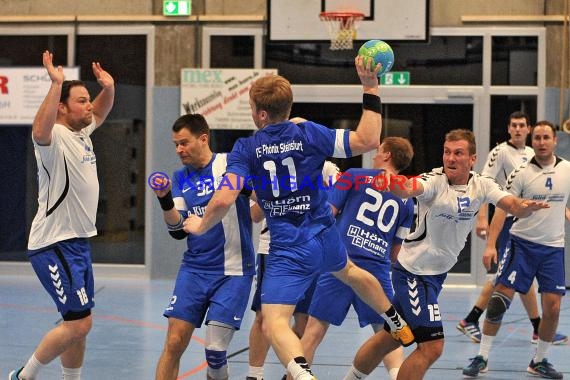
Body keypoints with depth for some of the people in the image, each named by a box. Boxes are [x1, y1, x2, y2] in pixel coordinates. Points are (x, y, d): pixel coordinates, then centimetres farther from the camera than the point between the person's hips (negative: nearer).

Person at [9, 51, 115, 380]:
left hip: (79, 242, 9)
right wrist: (56, 84, -43)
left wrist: (109, 88, 12)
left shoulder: (81, 133, 11)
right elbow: (40, 131, -40)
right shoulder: (55, 137, -15)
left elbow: (100, 113, 32)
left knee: (79, 325, 12)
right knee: (79, 322, -12)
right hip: (54, 244, -9)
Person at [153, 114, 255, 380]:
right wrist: (165, 201, -15)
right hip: (194, 269, 4)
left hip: (233, 271, -4)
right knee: (174, 343, -5)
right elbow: (177, 230, 2)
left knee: (215, 350, -9)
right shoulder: (181, 178, 9)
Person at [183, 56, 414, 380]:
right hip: (326, 240, 5)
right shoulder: (309, 133, -7)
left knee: (274, 323, -9)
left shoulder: (246, 149, -11)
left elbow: (223, 200, -20)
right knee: (349, 271, 38)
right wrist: (371, 89, -4)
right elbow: (368, 140, -9)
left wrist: (201, 226, 1)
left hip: (289, 251, -5)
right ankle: (398, 323, 58)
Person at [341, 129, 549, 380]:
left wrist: (526, 207, -39)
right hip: (414, 271, -7)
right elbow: (408, 189, -41)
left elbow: (514, 206, -15)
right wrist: (391, 183, -65)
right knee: (431, 347, -14)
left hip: (437, 273, 7)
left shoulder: (482, 186, -3)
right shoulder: (435, 181, -21)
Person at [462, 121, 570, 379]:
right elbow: (502, 209, -8)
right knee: (499, 300, -8)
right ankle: (482, 358, 3)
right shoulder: (521, 174, -7)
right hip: (522, 243, -2)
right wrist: (491, 245, -16)